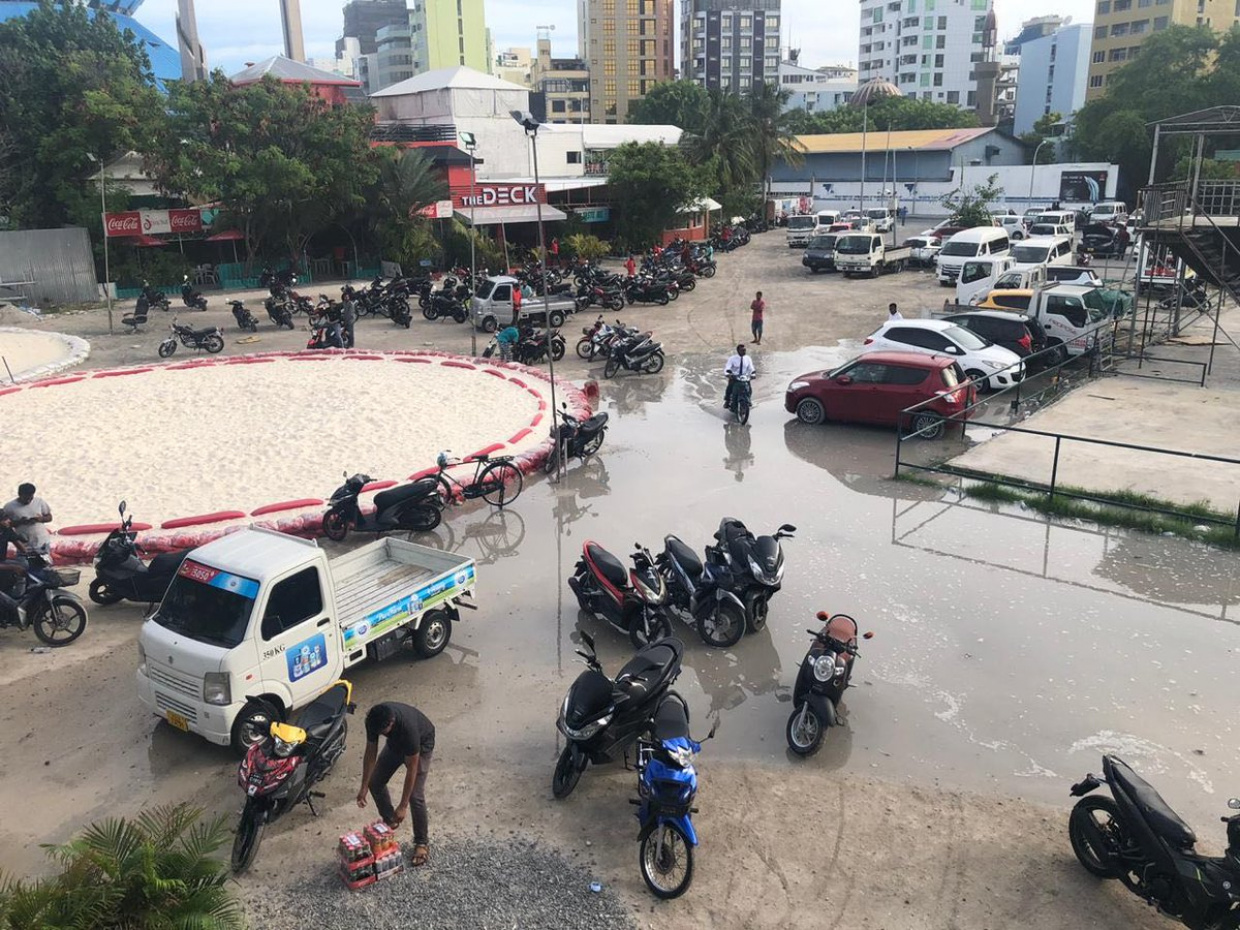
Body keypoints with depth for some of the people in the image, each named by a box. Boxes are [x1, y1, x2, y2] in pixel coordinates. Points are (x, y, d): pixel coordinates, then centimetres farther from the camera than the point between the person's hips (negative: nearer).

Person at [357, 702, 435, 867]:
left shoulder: (408, 727, -43)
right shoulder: (374, 720, -29)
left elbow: (411, 769, -34)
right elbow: (370, 752, -14)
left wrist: (403, 806, -30)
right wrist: (364, 787, -13)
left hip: (422, 744, -6)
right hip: (396, 742, 6)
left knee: (415, 795, -13)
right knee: (375, 782, 3)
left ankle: (422, 843, 3)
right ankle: (389, 820, 28)